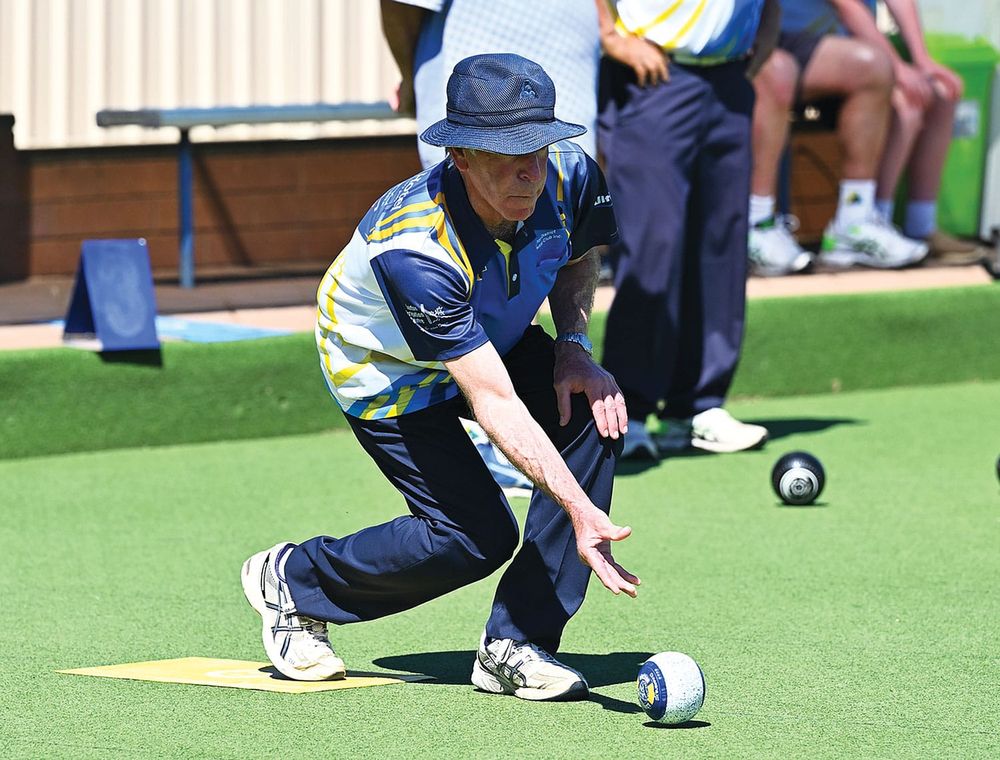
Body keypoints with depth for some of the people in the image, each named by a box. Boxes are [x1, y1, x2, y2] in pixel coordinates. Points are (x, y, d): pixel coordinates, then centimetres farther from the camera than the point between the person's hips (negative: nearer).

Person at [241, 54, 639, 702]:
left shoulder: (570, 177, -25)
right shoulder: (414, 251, -42)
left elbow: (578, 259, 3)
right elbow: (494, 403, -44)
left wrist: (573, 346, -15)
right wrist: (578, 509, -52)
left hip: (494, 337, 6)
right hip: (386, 374, -6)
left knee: (597, 412, -22)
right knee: (477, 538, -14)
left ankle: (515, 645, -12)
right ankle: (292, 580, 15)